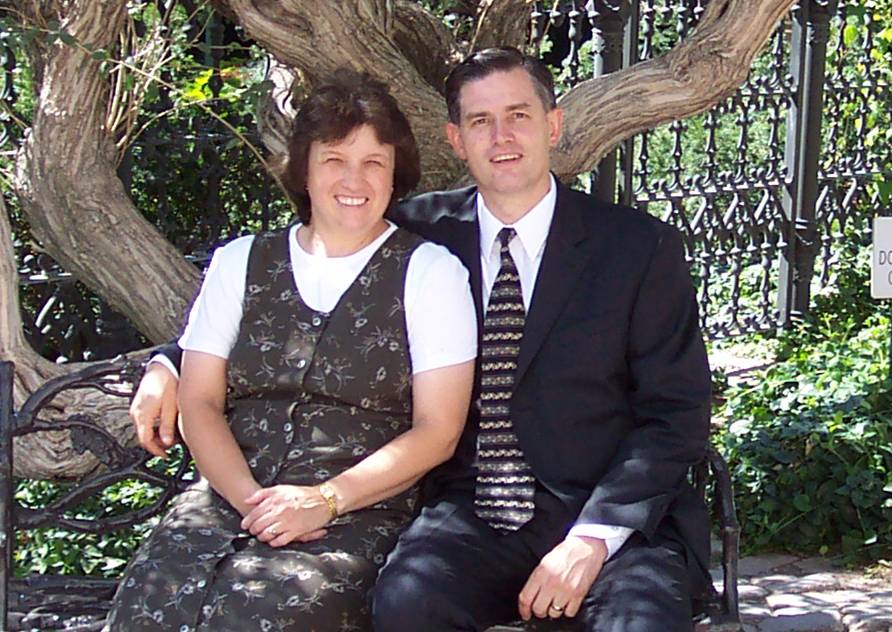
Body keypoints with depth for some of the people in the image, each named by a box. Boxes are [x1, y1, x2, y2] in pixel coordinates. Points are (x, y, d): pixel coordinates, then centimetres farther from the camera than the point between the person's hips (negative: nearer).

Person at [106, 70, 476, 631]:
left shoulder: (429, 272, 6)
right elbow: (200, 402, 9)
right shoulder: (240, 263, 16)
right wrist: (251, 500, -10)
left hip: (360, 514, -3)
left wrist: (324, 499, -12)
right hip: (231, 497, 3)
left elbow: (437, 431, 0)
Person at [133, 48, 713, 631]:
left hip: (616, 523, -2)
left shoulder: (641, 246, 2)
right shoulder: (422, 231, 7)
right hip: (471, 515, 2)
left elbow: (678, 414, 0)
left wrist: (593, 537, -13)